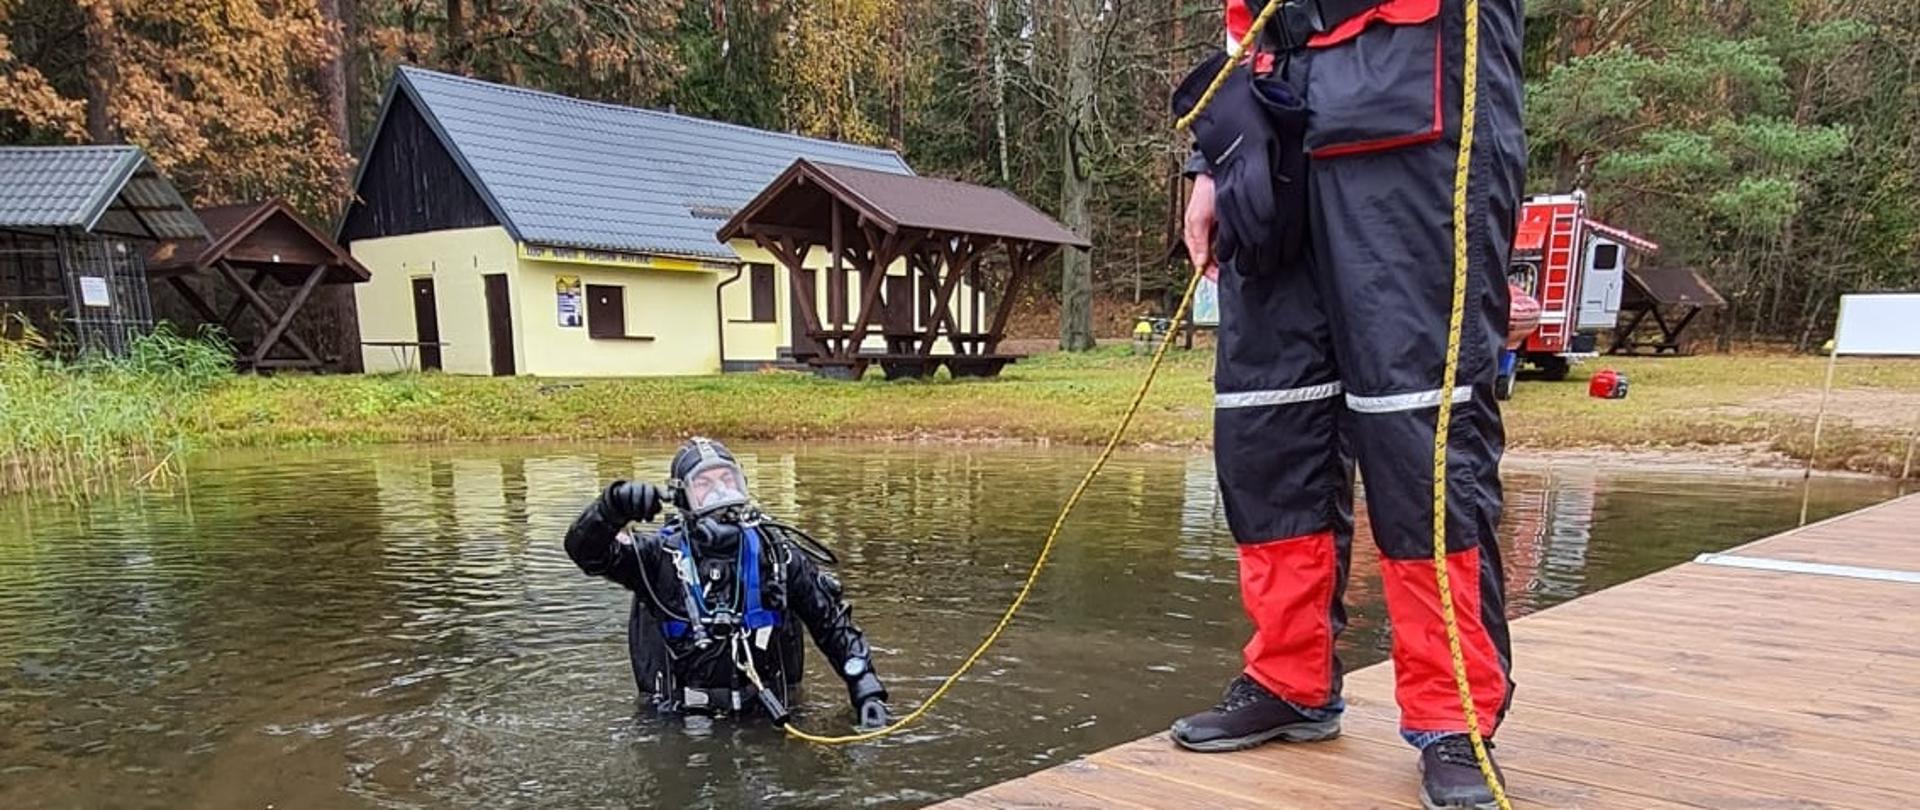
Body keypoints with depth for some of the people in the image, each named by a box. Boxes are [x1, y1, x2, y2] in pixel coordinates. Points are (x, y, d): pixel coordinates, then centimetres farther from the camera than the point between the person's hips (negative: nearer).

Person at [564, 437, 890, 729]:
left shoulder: (775, 553, 4)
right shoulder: (660, 555, 1)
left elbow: (832, 621, 7)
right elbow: (585, 551, -9)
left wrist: (865, 685, -2)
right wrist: (614, 506, -29)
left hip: (764, 714, 0)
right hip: (680, 719, 0)